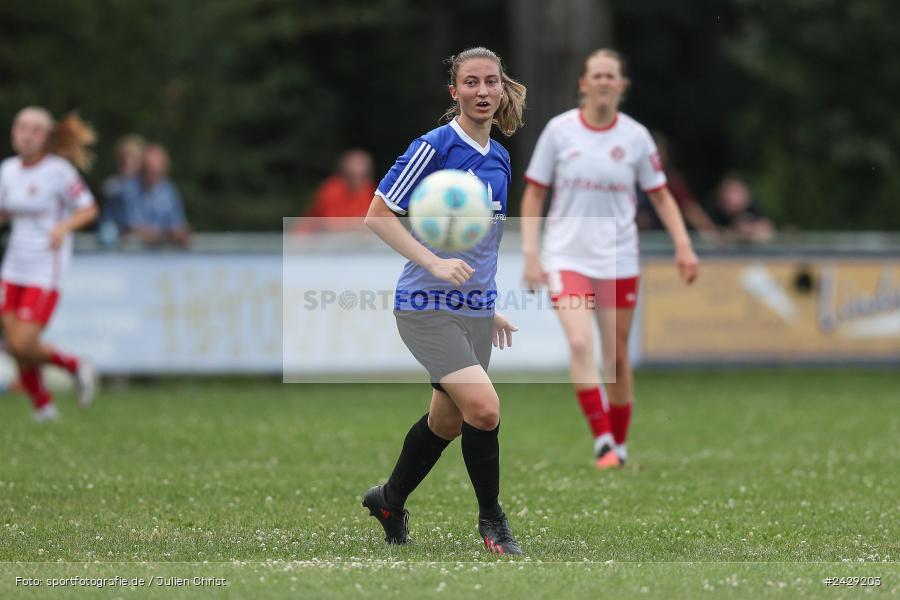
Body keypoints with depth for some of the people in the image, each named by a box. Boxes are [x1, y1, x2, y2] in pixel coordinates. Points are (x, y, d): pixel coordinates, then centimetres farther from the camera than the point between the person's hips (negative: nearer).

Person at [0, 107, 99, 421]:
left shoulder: (57, 170, -11)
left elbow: (89, 209, -7)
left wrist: (63, 227, -24)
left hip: (45, 271, -6)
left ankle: (75, 365, 14)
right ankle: (43, 405, 23)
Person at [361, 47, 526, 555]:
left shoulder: (499, 158, 10)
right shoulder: (435, 147, -13)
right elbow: (378, 216, -12)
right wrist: (435, 264, -22)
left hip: (475, 311, 7)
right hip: (427, 308, -7)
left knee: (447, 421, 14)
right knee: (484, 407, -20)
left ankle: (390, 501, 37)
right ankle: (492, 519, -2)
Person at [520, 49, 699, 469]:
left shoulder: (635, 136, 1)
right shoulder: (560, 130, -2)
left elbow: (660, 195, 10)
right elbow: (534, 194, 4)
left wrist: (683, 245, -2)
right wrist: (531, 253, -4)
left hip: (619, 260, 2)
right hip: (567, 256, -2)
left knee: (616, 355, 5)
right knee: (580, 343, -21)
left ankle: (619, 446, 20)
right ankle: (602, 443, -20)